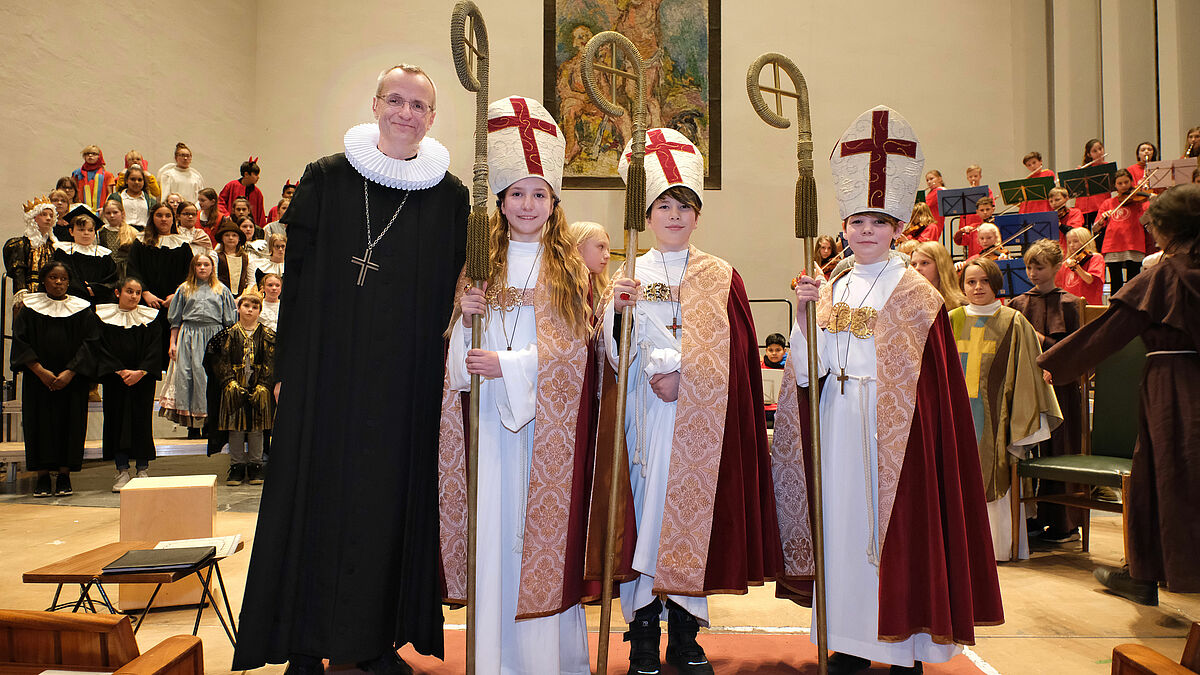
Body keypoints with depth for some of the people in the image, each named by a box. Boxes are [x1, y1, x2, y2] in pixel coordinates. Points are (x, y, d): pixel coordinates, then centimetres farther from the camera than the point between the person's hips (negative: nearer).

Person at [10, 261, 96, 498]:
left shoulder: (81, 309, 4)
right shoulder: (30, 308, 5)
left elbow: (89, 343, -2)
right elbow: (20, 342, 0)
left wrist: (70, 372, -13)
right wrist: (40, 371, -13)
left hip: (72, 379, 0)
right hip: (38, 379, 0)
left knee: (70, 423, -2)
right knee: (40, 423, 0)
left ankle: (64, 476, 5)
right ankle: (43, 477, 7)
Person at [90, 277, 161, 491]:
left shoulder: (149, 319, 4)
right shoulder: (104, 317, 3)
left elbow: (154, 349, -2)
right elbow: (100, 348, -3)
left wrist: (141, 372, -15)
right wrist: (121, 371, -14)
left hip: (143, 379, 0)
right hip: (115, 381, 0)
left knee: (142, 421, 1)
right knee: (117, 420, 1)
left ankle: (143, 470, 9)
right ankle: (122, 472, 8)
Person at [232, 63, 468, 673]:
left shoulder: (450, 196, 4)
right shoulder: (326, 180, 3)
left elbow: (458, 292, 7)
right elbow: (298, 277, 2)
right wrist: (287, 368, 0)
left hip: (409, 380, 1)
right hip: (327, 369, 0)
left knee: (392, 496, 8)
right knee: (319, 495, 4)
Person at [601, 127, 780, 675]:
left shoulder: (720, 277, 9)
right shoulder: (628, 273, 10)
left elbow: (734, 352, 0)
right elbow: (615, 352, 0)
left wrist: (682, 376, -11)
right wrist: (616, 310, -18)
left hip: (700, 416, 0)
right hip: (644, 413, 0)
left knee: (691, 505, 0)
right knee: (645, 501, -3)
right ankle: (643, 630, 8)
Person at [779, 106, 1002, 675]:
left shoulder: (914, 292, -1)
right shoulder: (834, 287, 11)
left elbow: (931, 381, -5)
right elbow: (811, 368, 3)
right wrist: (804, 314, -10)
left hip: (892, 424, -4)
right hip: (837, 418, 4)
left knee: (894, 521, -2)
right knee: (843, 517, 6)